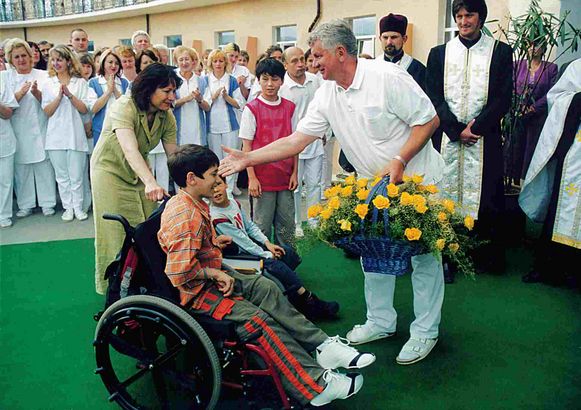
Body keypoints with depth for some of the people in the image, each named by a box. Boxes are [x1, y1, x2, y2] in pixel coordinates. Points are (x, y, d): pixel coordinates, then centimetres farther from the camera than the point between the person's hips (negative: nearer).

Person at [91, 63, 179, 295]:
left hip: (139, 171, 6)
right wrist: (151, 183, -61)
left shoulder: (166, 116, -11)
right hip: (111, 170, -5)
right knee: (118, 231, -2)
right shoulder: (124, 107, -31)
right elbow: (130, 149, -46)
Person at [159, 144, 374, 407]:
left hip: (211, 276, 11)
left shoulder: (186, 203, 8)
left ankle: (324, 346, 0)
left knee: (267, 289, 1)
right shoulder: (186, 217, -26)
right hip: (196, 291, -11)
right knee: (259, 321, -20)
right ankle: (316, 386, -18)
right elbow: (180, 273, -30)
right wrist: (215, 274, -18)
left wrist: (212, 242, 18)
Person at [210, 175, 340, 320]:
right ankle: (310, 302, -18)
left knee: (288, 252, -2)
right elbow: (242, 241, -21)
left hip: (250, 245, 10)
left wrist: (268, 244, -2)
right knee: (274, 264, -25)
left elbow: (250, 226, 10)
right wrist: (267, 255, -15)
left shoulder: (234, 203, 3)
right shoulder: (216, 217, -24)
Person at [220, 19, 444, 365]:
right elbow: (297, 140, -2)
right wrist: (248, 159, -8)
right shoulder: (327, 95, 0)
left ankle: (425, 331, 17)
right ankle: (381, 321, 30)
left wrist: (399, 162, -25)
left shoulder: (387, 77, -20)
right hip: (374, 184, 7)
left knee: (424, 255, 2)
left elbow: (429, 119, -16)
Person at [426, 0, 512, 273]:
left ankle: (488, 259, 14)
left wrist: (476, 127, -11)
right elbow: (434, 97, 3)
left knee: (485, 196, 2)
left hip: (485, 139, -1)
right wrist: (457, 130, -8)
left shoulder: (501, 52, 6)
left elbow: (503, 98, 0)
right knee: (447, 193, 2)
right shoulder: (439, 53, 10)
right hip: (448, 137, 1)